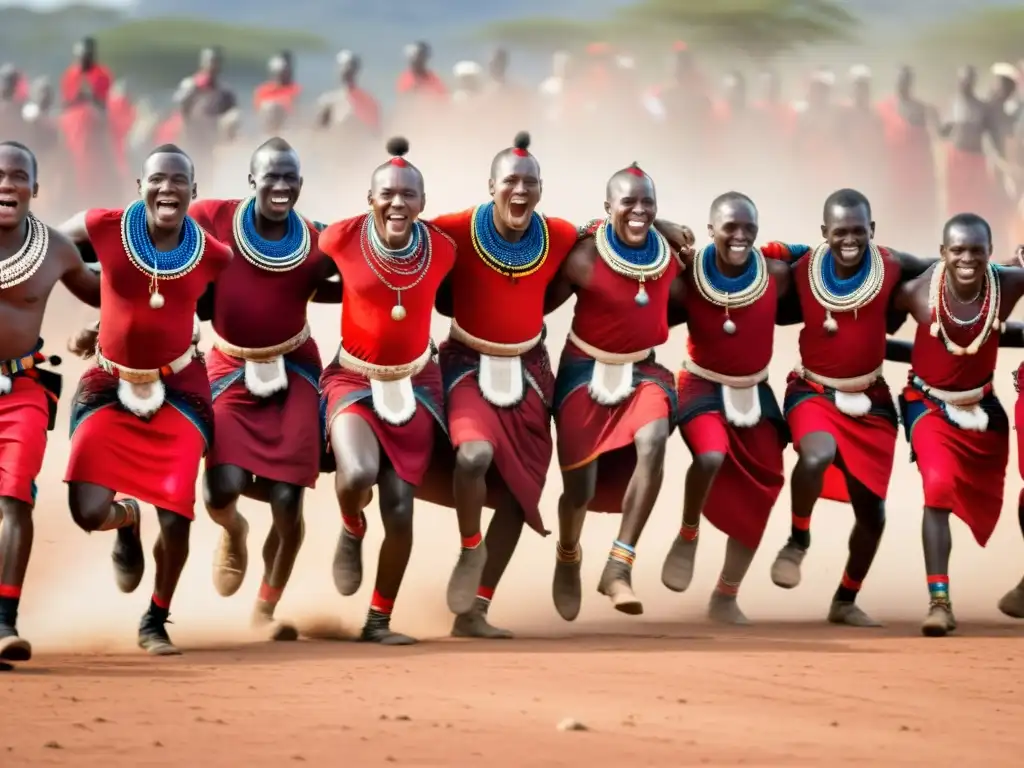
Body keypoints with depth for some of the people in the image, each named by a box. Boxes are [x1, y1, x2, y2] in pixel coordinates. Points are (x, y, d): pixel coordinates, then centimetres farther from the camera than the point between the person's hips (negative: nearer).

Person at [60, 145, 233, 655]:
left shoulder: (213, 256, -10)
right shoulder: (103, 228, -13)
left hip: (179, 389, 0)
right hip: (111, 385, 0)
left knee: (176, 519, -6)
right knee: (88, 513, -13)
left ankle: (155, 623, 21)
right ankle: (127, 518, 28)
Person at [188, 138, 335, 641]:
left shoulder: (316, 246, -8)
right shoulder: (212, 220, -12)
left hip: (293, 371, 1)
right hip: (230, 370, -1)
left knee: (288, 500, -4)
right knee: (222, 489, -18)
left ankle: (266, 608, 21)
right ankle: (233, 530, 23)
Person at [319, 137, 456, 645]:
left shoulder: (442, 249, -11)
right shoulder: (341, 239, -16)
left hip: (414, 384, 2)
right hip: (354, 380, -2)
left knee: (400, 511, 0)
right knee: (357, 476, -29)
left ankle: (379, 620, 18)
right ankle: (351, 530, 8)